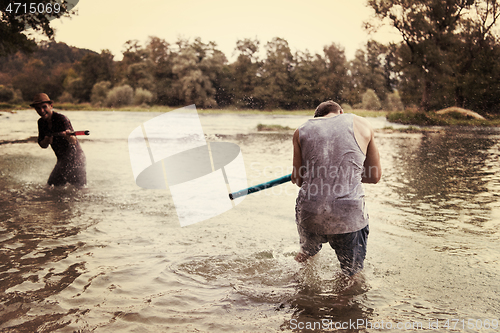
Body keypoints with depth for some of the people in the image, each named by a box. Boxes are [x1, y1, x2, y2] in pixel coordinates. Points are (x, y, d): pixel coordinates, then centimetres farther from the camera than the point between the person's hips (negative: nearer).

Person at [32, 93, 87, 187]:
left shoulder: (61, 119, -19)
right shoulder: (41, 122, 4)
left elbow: (74, 141, -31)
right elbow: (42, 145, 7)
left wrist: (68, 136, -54)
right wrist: (46, 141, -17)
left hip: (75, 158, -7)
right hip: (62, 160, 7)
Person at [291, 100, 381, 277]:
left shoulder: (302, 130, 10)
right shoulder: (361, 125, 8)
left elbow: (299, 180, 12)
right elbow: (374, 176, 13)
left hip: (310, 215, 2)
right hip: (348, 215, -2)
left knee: (306, 254, 34)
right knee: (353, 276, 21)